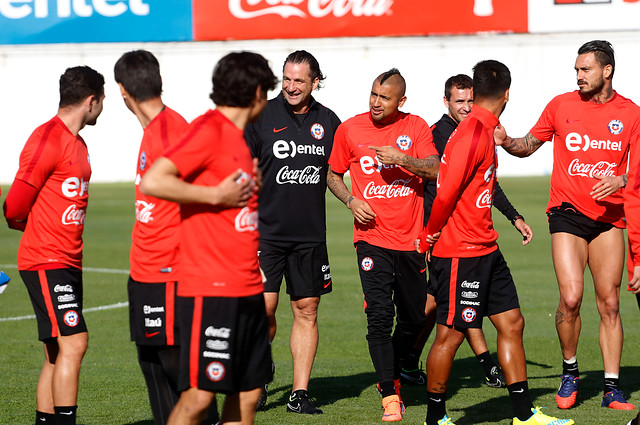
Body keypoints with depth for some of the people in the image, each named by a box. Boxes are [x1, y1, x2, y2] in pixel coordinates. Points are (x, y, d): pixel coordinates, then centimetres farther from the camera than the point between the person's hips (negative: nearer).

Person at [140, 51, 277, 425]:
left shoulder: (237, 138, 18)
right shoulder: (208, 131, -10)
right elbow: (152, 182, -22)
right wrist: (216, 194, -18)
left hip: (247, 291, 9)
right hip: (210, 291, -9)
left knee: (249, 392, 7)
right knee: (200, 394, -11)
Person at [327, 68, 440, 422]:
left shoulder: (415, 127, 2)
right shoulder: (349, 130, 1)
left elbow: (435, 170, -9)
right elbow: (332, 174, 13)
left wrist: (402, 158, -23)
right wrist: (351, 201, -4)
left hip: (411, 238, 2)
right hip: (372, 237, -2)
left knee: (413, 319, 10)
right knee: (379, 314, -14)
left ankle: (391, 375, 34)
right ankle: (389, 396, -11)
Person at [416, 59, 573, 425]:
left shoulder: (484, 132, 12)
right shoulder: (473, 135, -19)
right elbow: (446, 193, -21)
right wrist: (428, 240, -10)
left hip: (486, 250, 10)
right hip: (461, 254, -10)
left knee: (512, 323, 10)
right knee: (451, 335, -1)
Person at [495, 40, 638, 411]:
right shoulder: (561, 105, 3)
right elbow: (529, 145, 13)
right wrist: (506, 142, -8)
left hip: (609, 216, 1)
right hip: (568, 213, -1)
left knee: (610, 304, 1)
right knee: (571, 297, -14)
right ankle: (570, 372, 8)